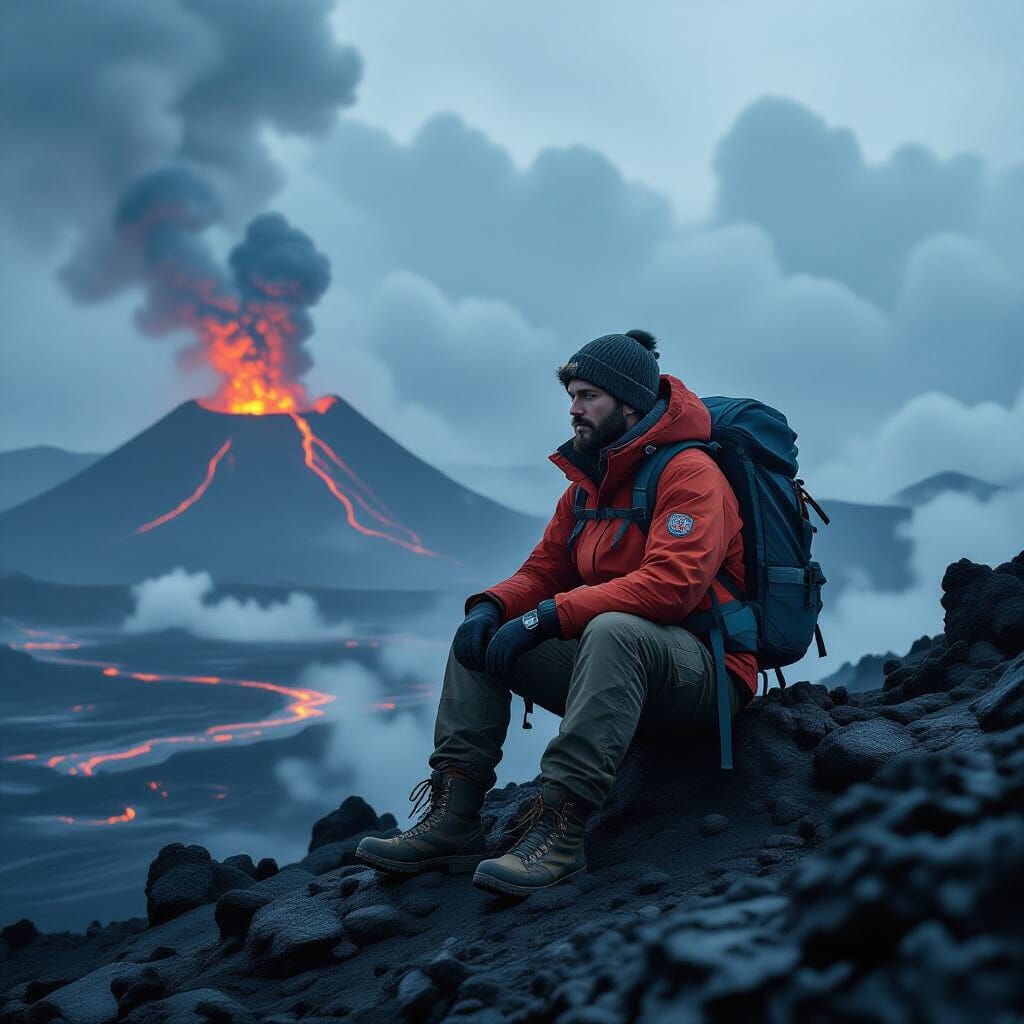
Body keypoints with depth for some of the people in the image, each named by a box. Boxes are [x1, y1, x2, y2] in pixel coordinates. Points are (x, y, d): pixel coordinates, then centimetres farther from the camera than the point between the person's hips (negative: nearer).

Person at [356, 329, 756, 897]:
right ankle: (452, 817, -10)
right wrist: (491, 606, -10)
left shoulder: (690, 473, -15)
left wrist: (547, 617, -28)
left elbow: (671, 584, -28)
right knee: (477, 638, 0)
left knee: (613, 630, -40)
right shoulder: (588, 485, 12)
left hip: (707, 674, -8)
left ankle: (559, 828, -42)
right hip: (621, 663, 9)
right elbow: (543, 571, 14)